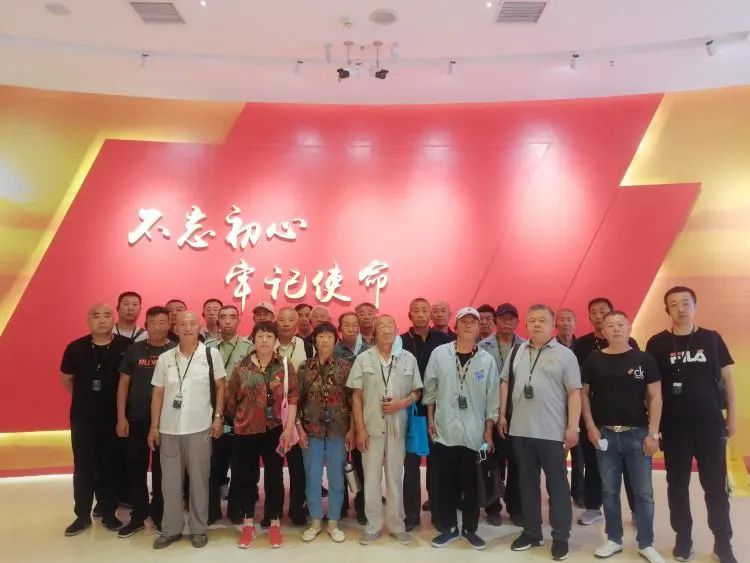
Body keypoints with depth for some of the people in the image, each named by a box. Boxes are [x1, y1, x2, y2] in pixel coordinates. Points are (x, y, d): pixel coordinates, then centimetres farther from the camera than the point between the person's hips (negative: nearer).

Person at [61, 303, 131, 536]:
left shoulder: (126, 346, -12)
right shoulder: (75, 348, -6)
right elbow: (66, 378, 11)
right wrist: (84, 398, 10)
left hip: (114, 416, -1)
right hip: (82, 417, 1)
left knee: (110, 465, 10)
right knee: (83, 466, 10)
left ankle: (108, 513, 25)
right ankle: (82, 515, 25)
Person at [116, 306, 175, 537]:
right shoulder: (134, 350, 2)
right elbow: (123, 384, 4)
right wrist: (121, 417, -1)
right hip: (137, 419, 2)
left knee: (162, 469, 10)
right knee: (135, 468, 9)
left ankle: (159, 515, 25)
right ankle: (138, 516, 24)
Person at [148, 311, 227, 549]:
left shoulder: (212, 354, -3)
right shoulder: (165, 358, 3)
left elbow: (220, 387, 2)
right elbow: (158, 393, 6)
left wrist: (218, 417, -4)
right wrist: (154, 426, 4)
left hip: (200, 427, -2)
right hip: (169, 429, 2)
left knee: (199, 479, 8)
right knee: (170, 480, 12)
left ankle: (198, 528, 23)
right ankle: (171, 529, 27)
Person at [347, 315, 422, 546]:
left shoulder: (409, 359, 0)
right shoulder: (363, 359, -2)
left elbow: (418, 391, 6)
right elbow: (357, 397, -1)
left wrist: (403, 403, -14)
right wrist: (360, 430, -4)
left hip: (397, 427, 1)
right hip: (371, 427, 0)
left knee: (395, 477, 12)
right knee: (371, 478, 8)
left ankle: (396, 525, 27)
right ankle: (372, 526, 23)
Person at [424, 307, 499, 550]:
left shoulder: (487, 360, -1)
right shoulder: (439, 353, -2)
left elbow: (492, 398, 2)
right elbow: (430, 390, 4)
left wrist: (489, 431, 2)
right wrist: (430, 420, 2)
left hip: (474, 434, 0)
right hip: (444, 431, 0)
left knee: (471, 484, 10)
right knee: (446, 484, 10)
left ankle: (470, 528, 28)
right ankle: (449, 527, 27)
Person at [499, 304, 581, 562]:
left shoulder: (565, 354, -3)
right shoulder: (516, 352, 8)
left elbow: (574, 392, -5)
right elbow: (505, 383, 12)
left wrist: (573, 426, -10)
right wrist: (502, 415, 7)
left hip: (553, 432, -4)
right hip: (521, 430, 4)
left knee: (557, 484, 8)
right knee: (527, 482, 14)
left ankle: (560, 536, 22)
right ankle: (531, 531, 28)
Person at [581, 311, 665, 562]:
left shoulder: (644, 359, -2)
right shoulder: (594, 359, 0)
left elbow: (655, 397, -2)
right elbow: (583, 393, 4)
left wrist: (653, 433, -6)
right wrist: (590, 426, -3)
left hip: (637, 433, -1)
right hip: (605, 434, 1)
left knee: (643, 492, 7)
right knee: (609, 490, 11)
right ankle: (614, 539, 25)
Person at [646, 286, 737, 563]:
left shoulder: (712, 338, 1)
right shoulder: (657, 343, -3)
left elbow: (727, 378, 6)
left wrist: (732, 416, 3)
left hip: (710, 424, 1)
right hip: (674, 427, 0)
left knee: (716, 486, 8)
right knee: (677, 485, 10)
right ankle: (683, 538, 24)